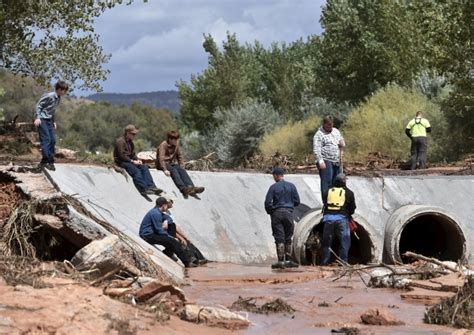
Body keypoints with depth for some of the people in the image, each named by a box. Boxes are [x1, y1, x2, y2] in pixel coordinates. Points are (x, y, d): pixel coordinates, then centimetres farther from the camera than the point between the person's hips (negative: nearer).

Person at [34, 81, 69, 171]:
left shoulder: (58, 99, 9)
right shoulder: (49, 96, -16)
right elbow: (38, 105, -14)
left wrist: (54, 122, 19)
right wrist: (37, 118, -20)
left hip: (49, 120, 9)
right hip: (42, 119, -9)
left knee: (53, 140, 4)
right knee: (46, 139, -14)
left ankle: (50, 161, 9)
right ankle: (45, 161, -14)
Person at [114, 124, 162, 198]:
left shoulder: (130, 142, 20)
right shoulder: (120, 141, -10)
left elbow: (133, 154, 21)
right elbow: (121, 155, -18)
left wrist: (137, 160, -1)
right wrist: (132, 161, -21)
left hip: (129, 161, 9)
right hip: (121, 162, -9)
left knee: (144, 167, -14)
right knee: (136, 170, -33)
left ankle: (151, 186, -27)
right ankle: (144, 189, -43)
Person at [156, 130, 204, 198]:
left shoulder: (176, 145, 8)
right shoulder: (163, 145, -13)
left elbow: (179, 156, 17)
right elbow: (161, 158, -24)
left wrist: (181, 166, 3)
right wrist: (165, 170, -35)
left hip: (172, 163, 6)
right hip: (162, 164, -6)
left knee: (182, 170, -23)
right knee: (173, 170, -34)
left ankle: (191, 187, -45)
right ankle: (183, 189, -54)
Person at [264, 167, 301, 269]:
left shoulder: (273, 187, -5)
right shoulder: (291, 186, 4)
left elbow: (268, 202, -8)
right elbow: (297, 201, 6)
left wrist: (270, 212, 9)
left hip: (277, 214, -3)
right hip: (289, 213, 3)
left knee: (279, 238, -3)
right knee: (288, 238, 11)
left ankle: (281, 261, -8)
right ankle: (288, 260, 12)